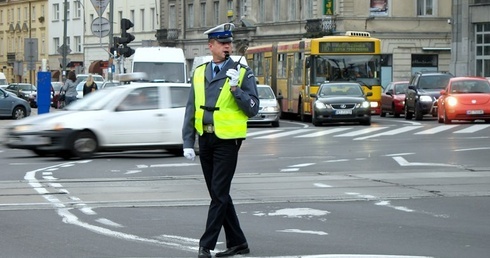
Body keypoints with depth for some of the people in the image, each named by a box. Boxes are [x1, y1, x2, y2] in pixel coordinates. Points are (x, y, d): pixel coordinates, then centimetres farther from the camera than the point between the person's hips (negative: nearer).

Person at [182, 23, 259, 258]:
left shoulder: (243, 73, -3)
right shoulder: (199, 73, 9)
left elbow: (253, 109, -8)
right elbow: (191, 109, 11)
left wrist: (235, 88, -20)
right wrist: (188, 143, 6)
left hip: (227, 141, -5)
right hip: (205, 139, 5)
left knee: (219, 193, -7)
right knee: (218, 194, 10)